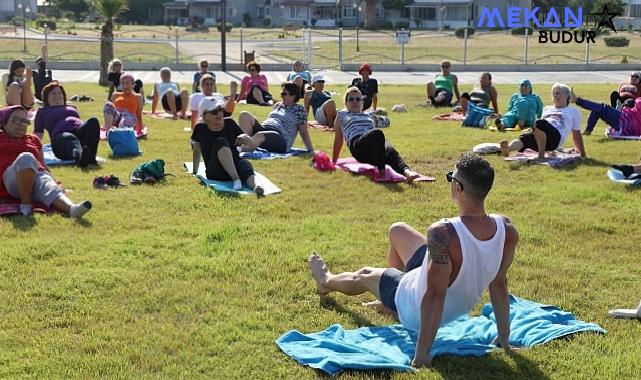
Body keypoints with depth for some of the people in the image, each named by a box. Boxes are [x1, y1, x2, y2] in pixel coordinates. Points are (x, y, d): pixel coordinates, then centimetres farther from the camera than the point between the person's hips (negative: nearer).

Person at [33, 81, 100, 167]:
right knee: (70, 139, -41)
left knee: (93, 121, -32)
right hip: (60, 135, -3)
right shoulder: (43, 111, 32)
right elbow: (37, 134, 27)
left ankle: (91, 157, -52)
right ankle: (80, 157, -77)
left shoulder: (72, 108, 40)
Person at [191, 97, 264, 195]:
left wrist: (243, 139, -6)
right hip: (215, 172, -2)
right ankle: (236, 179, -48)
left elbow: (250, 142, 16)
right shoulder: (200, 129, 6)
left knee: (246, 167, -33)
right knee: (221, 142, -29)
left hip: (235, 165, 3)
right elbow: (196, 151, 20)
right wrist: (194, 172, 22)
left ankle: (257, 186, -67)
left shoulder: (229, 123, 11)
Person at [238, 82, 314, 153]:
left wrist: (311, 151, 1)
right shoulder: (277, 105, 26)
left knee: (259, 136, -41)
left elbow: (304, 132, 8)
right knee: (244, 115, -18)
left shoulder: (299, 109, 10)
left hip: (281, 138, -7)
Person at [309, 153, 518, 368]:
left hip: (416, 312, -6)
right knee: (397, 230, 22)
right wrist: (504, 336, 1)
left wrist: (422, 351, -25)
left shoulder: (443, 233, -40)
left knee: (364, 276, 24)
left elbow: (434, 295, -34)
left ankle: (326, 281, 61)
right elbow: (498, 285, -11)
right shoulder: (507, 230, -21)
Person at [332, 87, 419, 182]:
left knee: (390, 150, -35)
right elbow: (338, 140, 26)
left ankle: (406, 171, -64)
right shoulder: (341, 115, 25)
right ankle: (381, 171, -50)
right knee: (377, 133, -38)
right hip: (357, 145, -4)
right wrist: (333, 162, 27)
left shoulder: (368, 116, 35)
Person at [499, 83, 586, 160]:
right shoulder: (547, 109, 37)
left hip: (555, 136, -4)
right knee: (524, 137, -31)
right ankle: (507, 148, -58)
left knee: (540, 123, -37)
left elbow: (577, 135, 23)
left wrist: (583, 154, 21)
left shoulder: (574, 111, 25)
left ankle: (541, 154, -33)